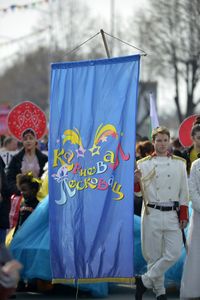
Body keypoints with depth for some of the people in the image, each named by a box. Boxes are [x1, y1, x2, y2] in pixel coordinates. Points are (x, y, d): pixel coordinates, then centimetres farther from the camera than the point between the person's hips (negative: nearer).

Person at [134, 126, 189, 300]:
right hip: (152, 214, -1)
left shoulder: (179, 163, 10)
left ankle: (145, 281, 3)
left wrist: (184, 215, 4)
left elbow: (184, 191, 10)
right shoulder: (144, 164, 7)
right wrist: (135, 180, -16)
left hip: (172, 215, 1)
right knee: (154, 256, 0)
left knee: (174, 254, -10)